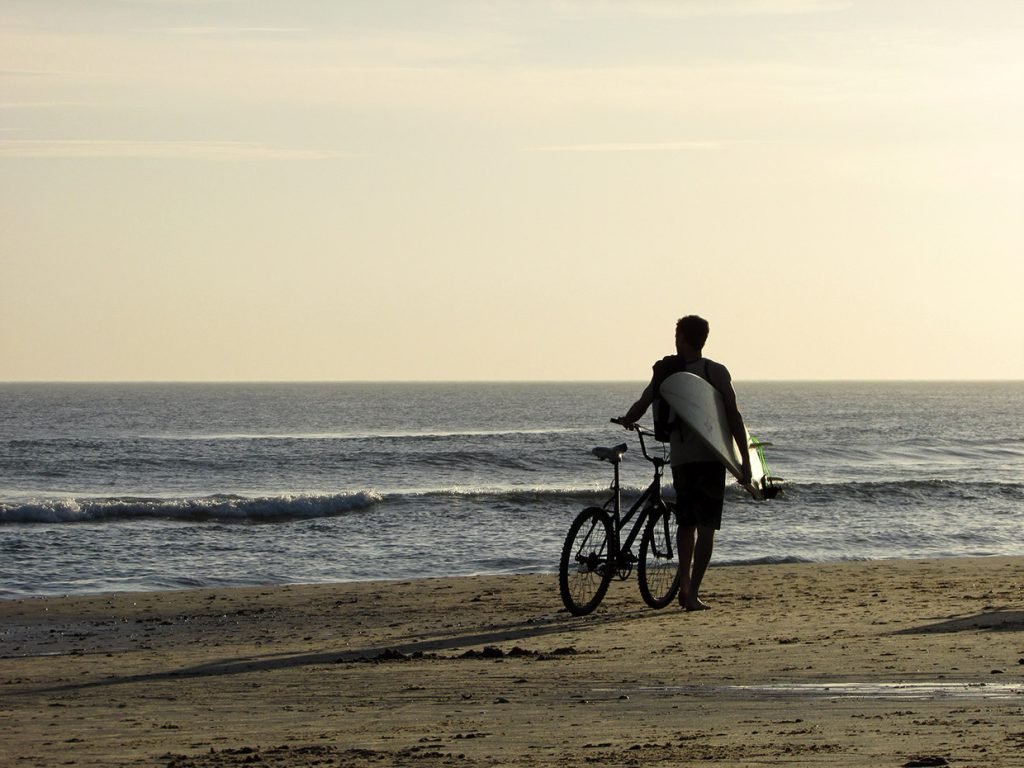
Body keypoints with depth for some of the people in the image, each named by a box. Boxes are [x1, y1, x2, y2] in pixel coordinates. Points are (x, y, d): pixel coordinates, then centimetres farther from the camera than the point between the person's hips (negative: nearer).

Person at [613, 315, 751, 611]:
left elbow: (641, 405, 7)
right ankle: (693, 594, -10)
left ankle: (684, 585, 16)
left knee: (686, 523, 20)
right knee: (706, 527, -2)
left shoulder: (666, 372, 4)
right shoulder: (716, 372, -3)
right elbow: (734, 417, -8)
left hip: (680, 458, 3)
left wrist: (626, 421, 30)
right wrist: (745, 460, -6)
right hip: (710, 457, -3)